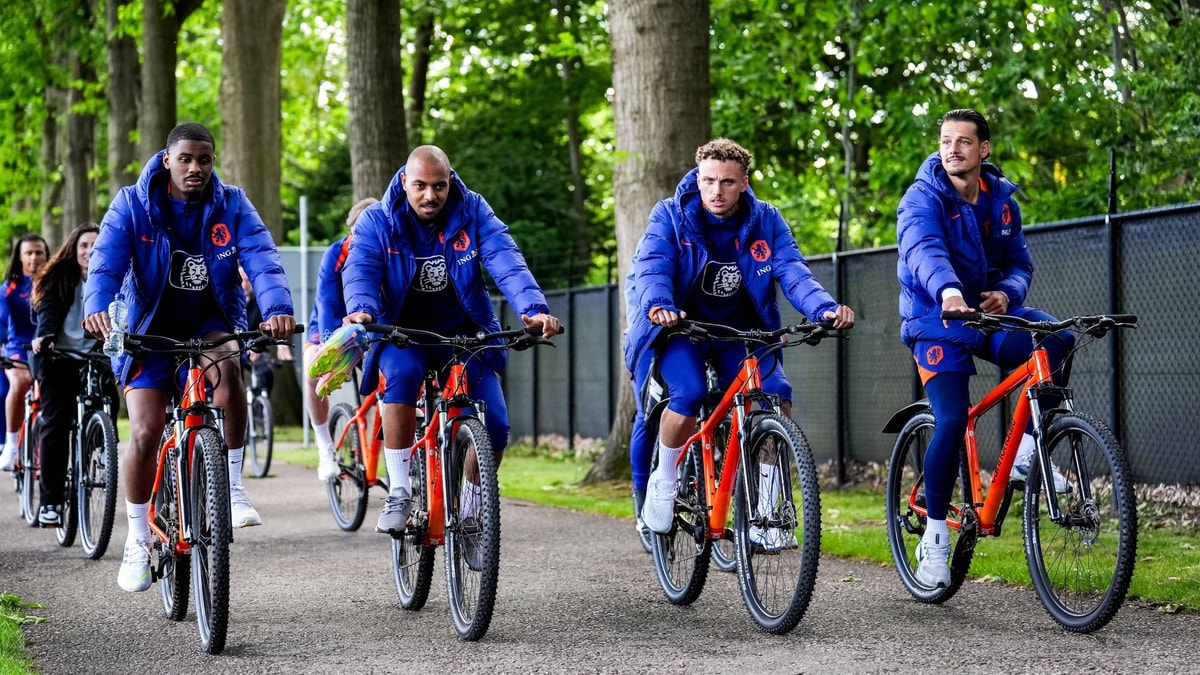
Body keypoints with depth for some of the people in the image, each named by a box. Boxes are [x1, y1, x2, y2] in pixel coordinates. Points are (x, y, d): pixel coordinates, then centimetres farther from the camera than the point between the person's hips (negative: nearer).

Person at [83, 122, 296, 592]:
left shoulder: (232, 206, -7)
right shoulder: (133, 206, -9)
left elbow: (262, 261, -20)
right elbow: (105, 263, -21)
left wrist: (278, 309, -40)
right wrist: (96, 307, -42)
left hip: (211, 324, 0)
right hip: (152, 331, 0)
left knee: (227, 366, -35)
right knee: (145, 436, -10)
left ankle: (231, 488, -22)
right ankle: (138, 541, 11)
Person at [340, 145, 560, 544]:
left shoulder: (473, 212, -10)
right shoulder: (377, 221, -10)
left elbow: (506, 262, -23)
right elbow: (360, 270, -24)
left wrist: (534, 309, -41)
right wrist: (361, 309, -47)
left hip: (463, 333, 1)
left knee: (495, 424, -15)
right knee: (402, 373, -36)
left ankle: (472, 508, 13)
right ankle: (399, 494, -27)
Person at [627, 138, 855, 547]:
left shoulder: (766, 221, -3)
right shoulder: (670, 217, -8)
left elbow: (792, 272, -15)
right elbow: (652, 267, -21)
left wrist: (825, 308, -35)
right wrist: (659, 305, -44)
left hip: (741, 330, 2)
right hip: (682, 328, -2)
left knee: (775, 395, -24)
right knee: (688, 394, -31)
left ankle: (764, 508, -10)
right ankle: (664, 481, -4)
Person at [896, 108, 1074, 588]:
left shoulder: (1001, 199, 6)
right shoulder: (923, 199, -12)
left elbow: (1019, 261, 10)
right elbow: (924, 250, -31)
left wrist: (1007, 292, -15)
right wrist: (948, 291, -52)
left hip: (989, 312, 4)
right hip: (937, 320, -4)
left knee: (1057, 337, -24)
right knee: (952, 421, -18)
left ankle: (1028, 451, -10)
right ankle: (935, 535, -2)